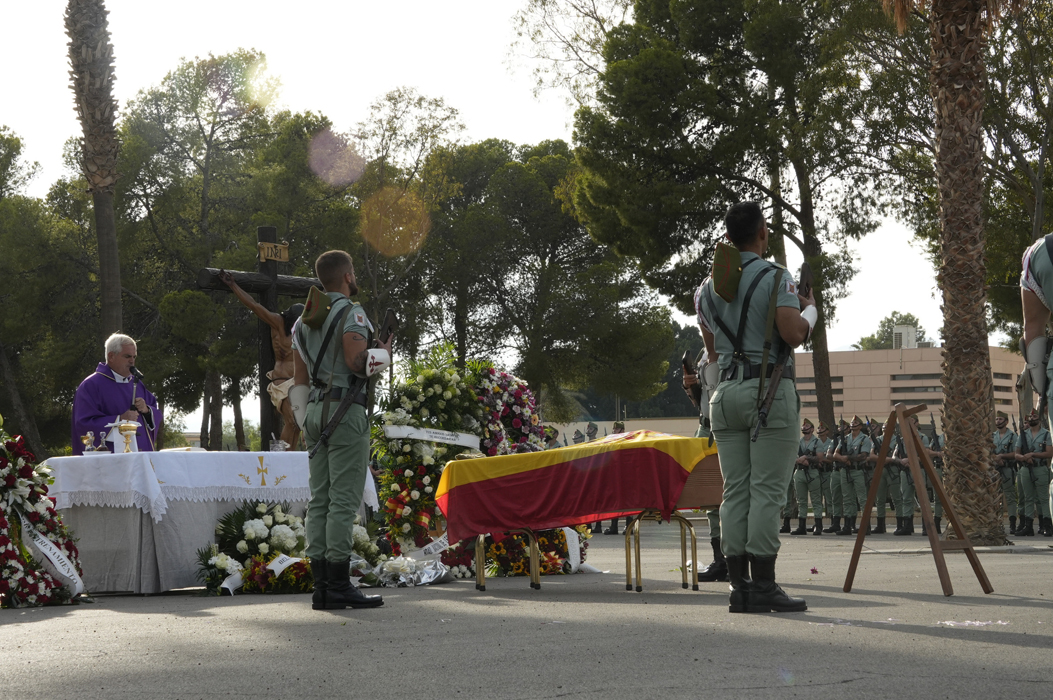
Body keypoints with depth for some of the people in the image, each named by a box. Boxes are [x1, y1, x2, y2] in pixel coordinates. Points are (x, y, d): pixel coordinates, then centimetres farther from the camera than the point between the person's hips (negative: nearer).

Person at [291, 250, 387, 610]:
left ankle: (321, 586, 6)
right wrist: (384, 354, -1)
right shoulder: (351, 313, -6)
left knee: (320, 499, 6)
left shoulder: (305, 319, 19)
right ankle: (339, 585, -10)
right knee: (344, 499, -8)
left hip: (315, 410, 8)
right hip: (345, 409, -8)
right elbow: (356, 361, -20)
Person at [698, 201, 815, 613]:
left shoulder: (709, 286, 14)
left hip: (726, 393, 6)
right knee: (767, 491, -6)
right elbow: (793, 334, -17)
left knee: (736, 492, 5)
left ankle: (739, 587, 3)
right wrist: (809, 310, 3)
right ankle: (763, 587, -8)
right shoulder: (775, 277, -6)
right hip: (770, 392, -6)